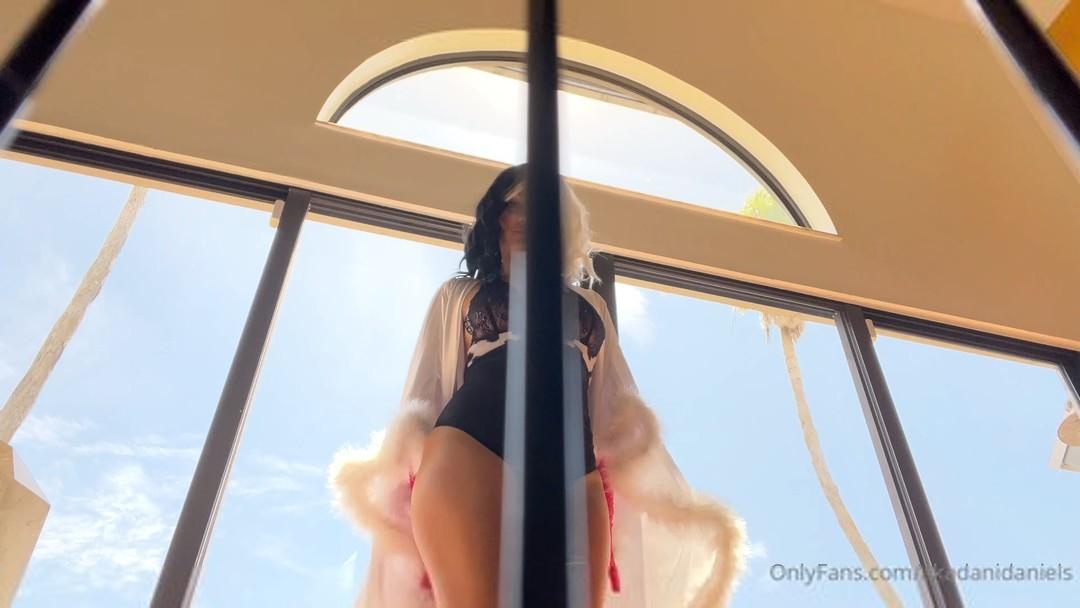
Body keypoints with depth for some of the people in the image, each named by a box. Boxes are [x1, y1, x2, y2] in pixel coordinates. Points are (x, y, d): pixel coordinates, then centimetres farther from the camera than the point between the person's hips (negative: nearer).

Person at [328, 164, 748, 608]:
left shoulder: (590, 305, 31)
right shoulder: (459, 293, 27)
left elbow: (617, 404, 25)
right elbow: (425, 391, 19)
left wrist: (672, 501, 16)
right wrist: (396, 474, 4)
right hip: (467, 452, -2)